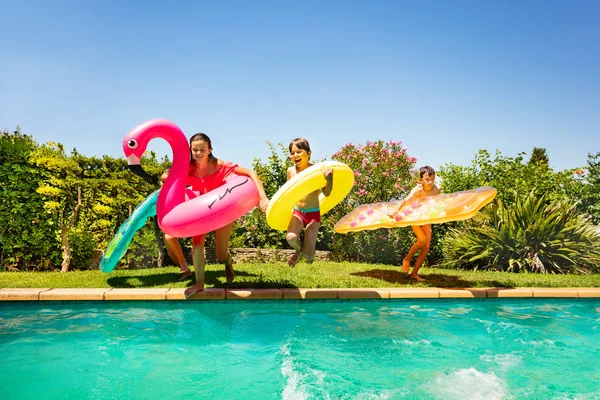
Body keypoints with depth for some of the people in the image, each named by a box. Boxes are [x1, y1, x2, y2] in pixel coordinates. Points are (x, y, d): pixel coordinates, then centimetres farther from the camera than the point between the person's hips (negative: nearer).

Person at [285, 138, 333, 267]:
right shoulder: (291, 171, 0)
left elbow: (327, 193, -15)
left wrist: (329, 178, -31)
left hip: (313, 213, -3)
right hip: (297, 212, 3)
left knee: (308, 255, -8)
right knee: (291, 238, -29)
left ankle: (308, 253, 32)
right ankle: (298, 250, 8)